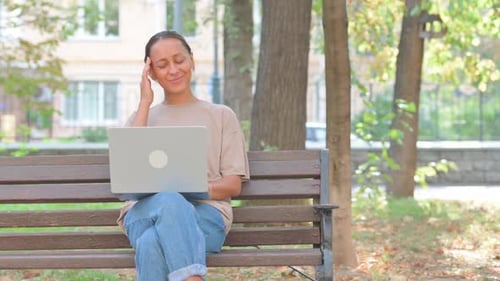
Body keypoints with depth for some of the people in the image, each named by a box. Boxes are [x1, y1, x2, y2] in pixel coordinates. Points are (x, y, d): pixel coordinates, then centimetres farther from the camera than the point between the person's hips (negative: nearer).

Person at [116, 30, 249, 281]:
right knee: (169, 201, -39)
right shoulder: (142, 116, 25)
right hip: (146, 211, 1)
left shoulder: (221, 116, 20)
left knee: (152, 244, -37)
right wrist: (145, 102, 8)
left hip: (205, 214, -1)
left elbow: (233, 185, 10)